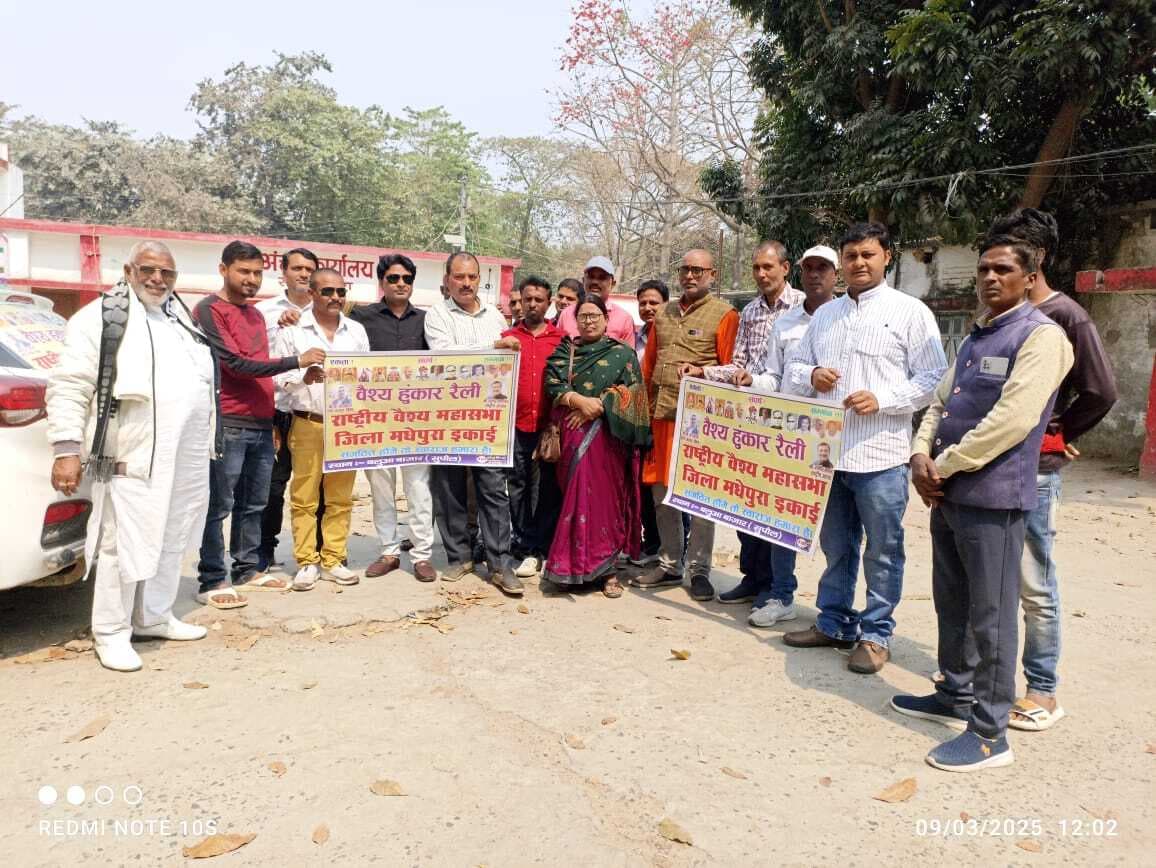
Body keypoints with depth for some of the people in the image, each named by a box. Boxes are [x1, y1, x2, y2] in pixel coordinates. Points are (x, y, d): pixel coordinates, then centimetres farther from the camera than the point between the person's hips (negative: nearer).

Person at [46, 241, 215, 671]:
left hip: (186, 458, 7)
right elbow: (68, 387, -7)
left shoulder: (183, 317, 18)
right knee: (125, 545, -3)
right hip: (132, 459, -7)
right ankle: (111, 632, 11)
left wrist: (206, 441, 19)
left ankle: (154, 617, 27)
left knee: (170, 541, 13)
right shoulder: (100, 317, -3)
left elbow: (203, 381, 24)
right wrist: (67, 448, -15)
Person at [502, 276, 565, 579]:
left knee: (548, 487, 2)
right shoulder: (507, 337, 8)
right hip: (516, 425, 1)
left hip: (549, 426, -1)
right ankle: (525, 548, 16)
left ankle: (539, 548, 12)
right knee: (518, 486, 6)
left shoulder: (561, 339, 6)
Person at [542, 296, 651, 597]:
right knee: (575, 497, 2)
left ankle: (606, 568, 6)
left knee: (606, 498, -2)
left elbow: (628, 391, -5)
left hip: (606, 435, -2)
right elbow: (553, 383, -1)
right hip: (572, 436, 2)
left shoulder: (622, 353, 6)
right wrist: (579, 400, -18)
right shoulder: (564, 351, 12)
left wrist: (594, 409, -14)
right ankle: (571, 567, 9)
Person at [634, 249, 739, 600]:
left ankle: (699, 568, 11)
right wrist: (647, 408, 13)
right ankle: (669, 562, 24)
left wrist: (702, 371, -21)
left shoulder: (724, 314, -1)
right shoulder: (664, 314, 17)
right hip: (662, 415, 6)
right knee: (661, 492, 11)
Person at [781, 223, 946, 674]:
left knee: (882, 552, 5)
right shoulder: (825, 314, 14)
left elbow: (934, 378, -5)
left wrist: (881, 399, -17)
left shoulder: (910, 312, -1)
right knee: (835, 547, 17)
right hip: (828, 449, 5)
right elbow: (793, 369, 17)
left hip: (880, 454, -5)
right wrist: (811, 376, -6)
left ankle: (875, 635, 19)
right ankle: (834, 623, 31)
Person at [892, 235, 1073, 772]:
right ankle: (956, 697, 34)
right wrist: (921, 456, -2)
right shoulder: (975, 337, 16)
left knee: (990, 615, 0)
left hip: (992, 496, -8)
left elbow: (1011, 420, -20)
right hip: (948, 493, 8)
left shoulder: (1041, 337, -10)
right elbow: (940, 403, 17)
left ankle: (989, 733, 11)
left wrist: (943, 466, -14)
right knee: (952, 605, 18)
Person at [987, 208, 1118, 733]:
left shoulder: (1066, 318, -8)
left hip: (1033, 469, -7)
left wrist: (1059, 437, -1)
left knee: (1034, 585, 1)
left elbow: (1101, 392, -11)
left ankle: (1043, 692, 14)